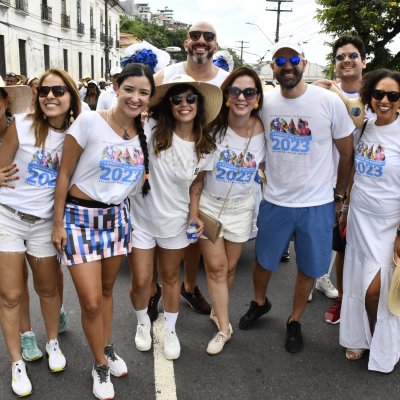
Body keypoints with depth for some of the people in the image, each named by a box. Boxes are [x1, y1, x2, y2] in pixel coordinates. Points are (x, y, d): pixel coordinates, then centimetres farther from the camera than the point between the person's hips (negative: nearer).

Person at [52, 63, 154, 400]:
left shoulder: (145, 132, 1)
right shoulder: (89, 122, -15)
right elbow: (64, 174, -9)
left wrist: (146, 177, -3)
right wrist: (58, 223, -7)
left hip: (118, 216, 5)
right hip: (81, 217, -4)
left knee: (107, 289, 18)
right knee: (91, 302, -2)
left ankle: (107, 349, 41)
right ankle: (100, 366, 22)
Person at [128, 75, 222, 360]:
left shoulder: (205, 147, -6)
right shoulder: (152, 130, -16)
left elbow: (196, 184, 3)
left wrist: (194, 214, -5)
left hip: (175, 221, 2)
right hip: (141, 217, -2)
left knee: (171, 277, 18)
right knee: (141, 281, 7)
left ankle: (170, 329, 41)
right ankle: (143, 322, 39)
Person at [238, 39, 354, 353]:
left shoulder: (329, 101, -11)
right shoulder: (265, 103, -3)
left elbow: (347, 152, -1)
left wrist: (340, 195, 3)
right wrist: (268, 179, 7)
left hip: (317, 204, -2)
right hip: (274, 201, 2)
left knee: (309, 267, 12)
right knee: (263, 259, 17)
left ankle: (295, 321, 35)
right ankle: (260, 303, 46)